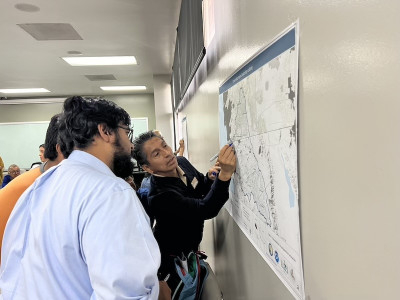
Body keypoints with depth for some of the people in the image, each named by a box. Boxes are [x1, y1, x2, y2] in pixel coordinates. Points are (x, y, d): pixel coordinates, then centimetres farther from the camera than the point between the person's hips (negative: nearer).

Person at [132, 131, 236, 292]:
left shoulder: (181, 161, -11)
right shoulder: (158, 196, -37)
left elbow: (201, 189, 6)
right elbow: (206, 210, -42)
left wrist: (210, 178, -18)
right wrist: (225, 174, -53)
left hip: (190, 247, 7)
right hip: (172, 259, -7)